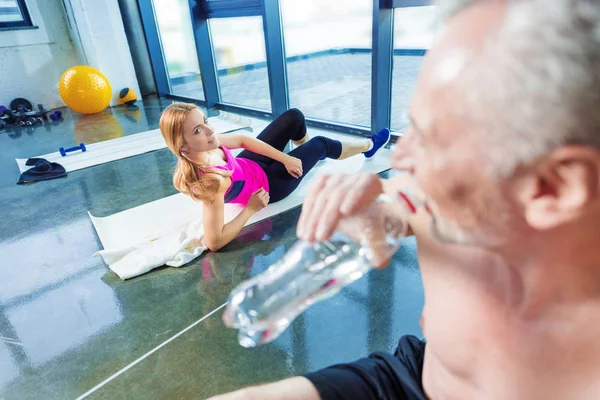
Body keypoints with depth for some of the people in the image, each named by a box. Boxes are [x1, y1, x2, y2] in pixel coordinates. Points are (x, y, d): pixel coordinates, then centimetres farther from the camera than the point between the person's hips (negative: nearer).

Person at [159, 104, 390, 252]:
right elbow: (214, 242, -40)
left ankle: (308, 154, 47)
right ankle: (369, 146, 40)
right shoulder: (211, 182, -44)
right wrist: (251, 209, -31)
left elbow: (242, 140, -10)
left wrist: (285, 158, -14)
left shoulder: (204, 147, -24)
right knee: (321, 144, 6)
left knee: (294, 117, 10)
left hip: (250, 164, 6)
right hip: (266, 183, -6)